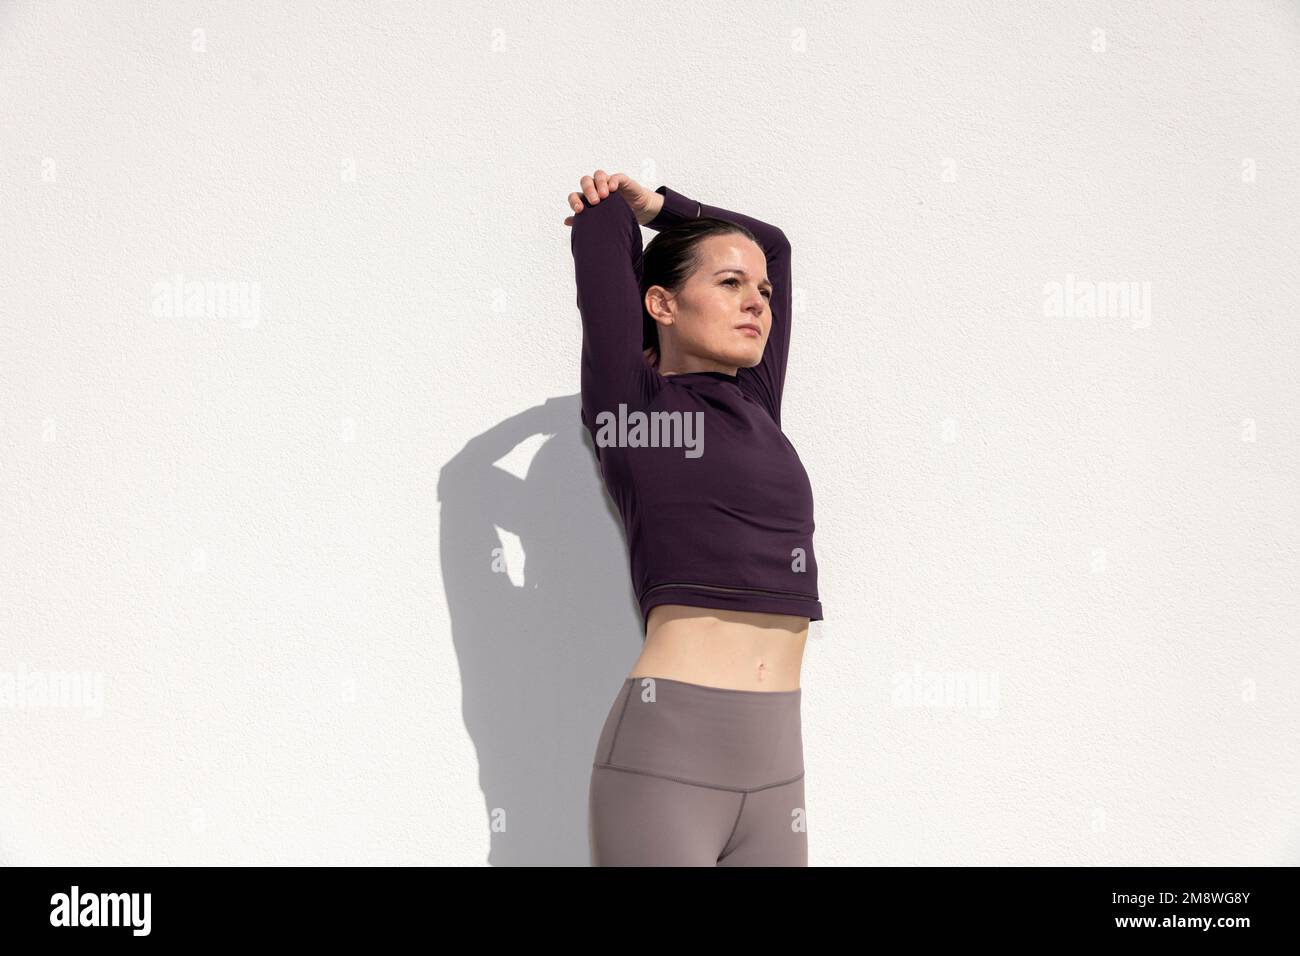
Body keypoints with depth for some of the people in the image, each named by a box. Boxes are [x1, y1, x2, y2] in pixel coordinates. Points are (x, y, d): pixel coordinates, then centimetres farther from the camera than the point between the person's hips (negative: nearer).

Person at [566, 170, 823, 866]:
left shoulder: (755, 406, 16)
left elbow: (773, 242, 28)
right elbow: (599, 240, 7)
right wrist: (607, 210, 28)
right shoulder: (632, 404, 1)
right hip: (666, 754, -6)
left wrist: (652, 205, 28)